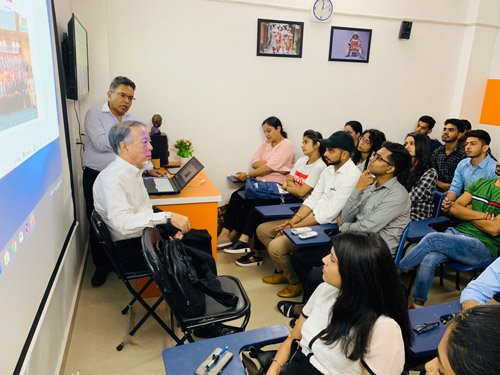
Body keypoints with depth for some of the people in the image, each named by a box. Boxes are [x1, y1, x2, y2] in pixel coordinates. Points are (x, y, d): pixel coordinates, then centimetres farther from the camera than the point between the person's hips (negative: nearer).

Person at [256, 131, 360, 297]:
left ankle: (295, 282, 6)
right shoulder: (329, 170, 9)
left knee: (276, 246, -22)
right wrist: (294, 219, -7)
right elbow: (313, 198, 8)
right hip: (310, 218, 9)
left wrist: (294, 227, -17)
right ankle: (283, 271, 21)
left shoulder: (351, 176, -21)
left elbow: (328, 214, -23)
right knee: (262, 229, 6)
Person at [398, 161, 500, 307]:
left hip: (484, 247, -4)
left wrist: (467, 213, 2)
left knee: (433, 239, -29)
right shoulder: (480, 183, 16)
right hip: (458, 232, 4)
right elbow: (454, 208, 6)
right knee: (428, 260, -25)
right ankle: (418, 306, -12)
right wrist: (483, 215, -6)